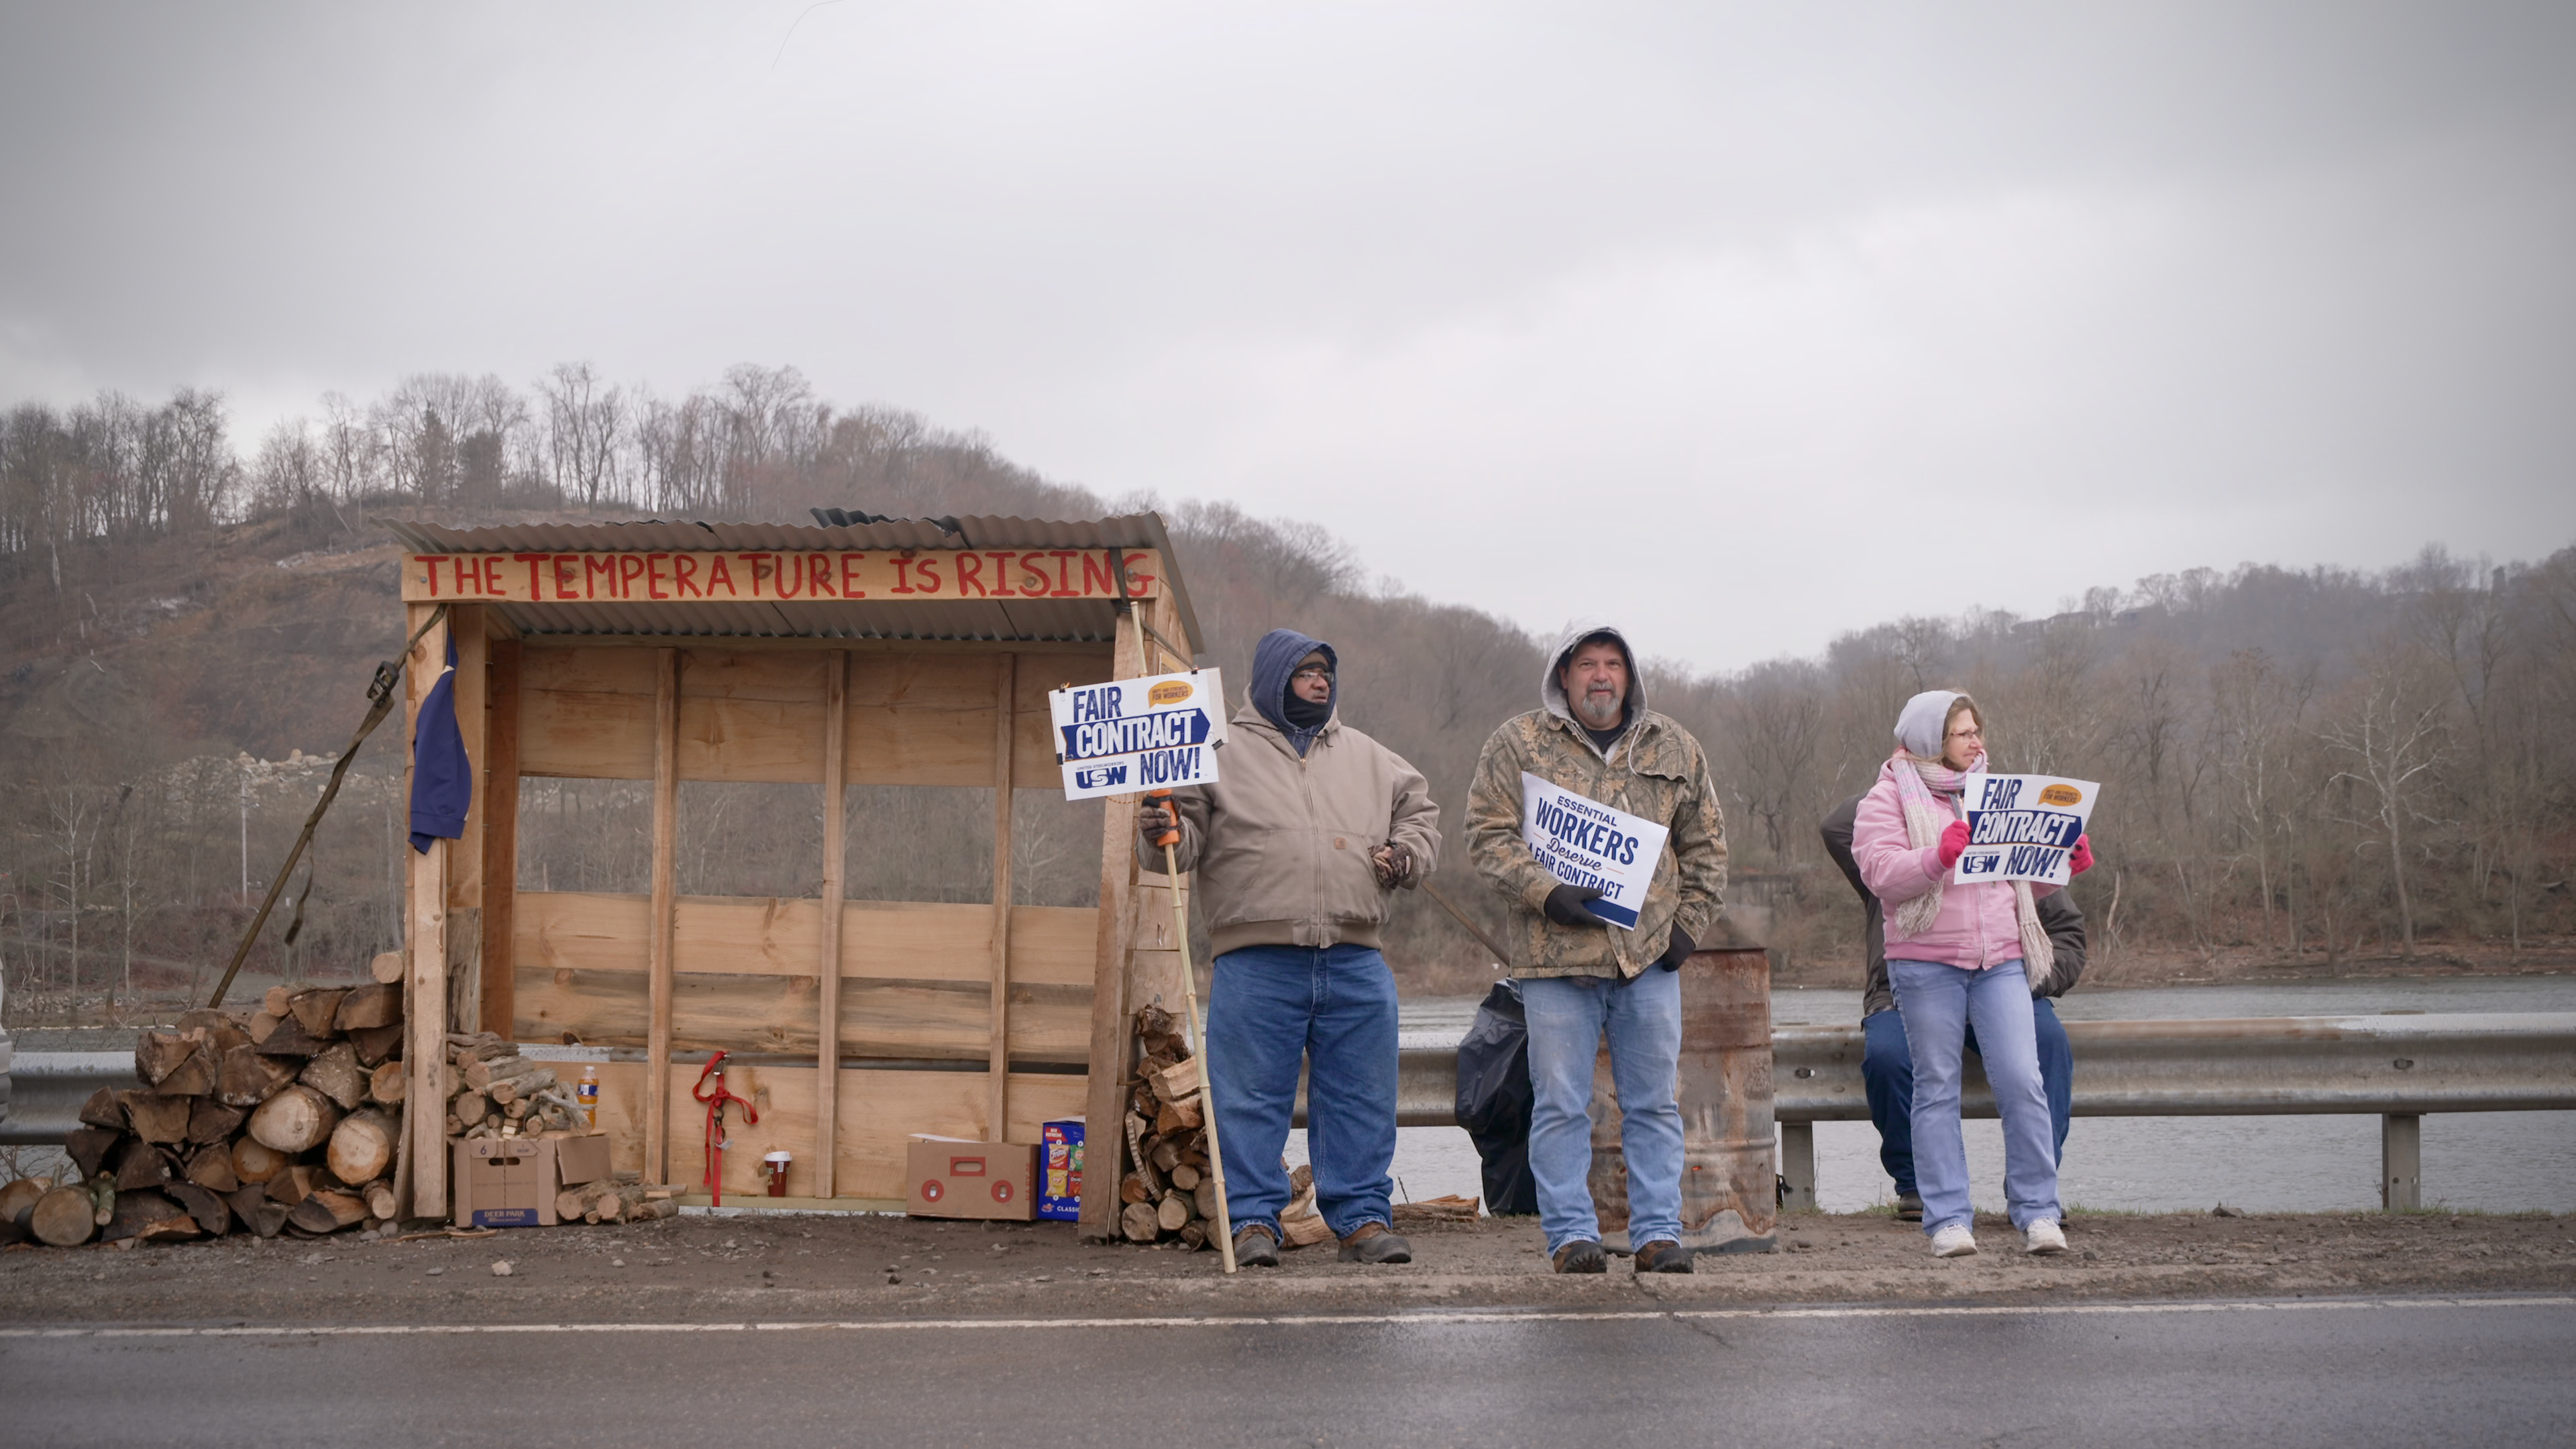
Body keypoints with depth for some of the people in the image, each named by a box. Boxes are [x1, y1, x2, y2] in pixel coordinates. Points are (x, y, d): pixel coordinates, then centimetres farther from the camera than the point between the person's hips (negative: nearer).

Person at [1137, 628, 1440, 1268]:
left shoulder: (1369, 759, 19)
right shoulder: (1224, 755, 7)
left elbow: (1420, 810, 28)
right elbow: (1188, 836, 5)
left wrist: (1408, 855, 8)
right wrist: (1161, 833, -17)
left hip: (1355, 963, 3)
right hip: (1256, 966, -3)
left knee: (1362, 1096, 5)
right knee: (1252, 1099, -2)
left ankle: (1362, 1217, 13)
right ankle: (1254, 1220, 6)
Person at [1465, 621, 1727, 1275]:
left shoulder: (1674, 749, 13)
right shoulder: (1518, 744, 4)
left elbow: (1705, 845, 19)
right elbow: (1488, 836, 0)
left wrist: (1689, 923, 8)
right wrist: (1546, 893, -13)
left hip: (1649, 953, 2)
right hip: (1556, 952, -2)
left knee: (1654, 1104, 5)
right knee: (1561, 1105, 0)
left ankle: (1658, 1233, 10)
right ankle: (1571, 1235, 7)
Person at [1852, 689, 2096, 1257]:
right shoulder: (1888, 799, 4)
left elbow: (2024, 882, 24)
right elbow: (1881, 875, -10)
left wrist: (2064, 862, 5)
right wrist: (1939, 855, -25)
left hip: (2000, 962, 3)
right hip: (1927, 963, -3)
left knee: (2023, 1082, -7)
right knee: (1937, 1088, 0)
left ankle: (2038, 1212, 0)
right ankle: (1948, 1219, 3)